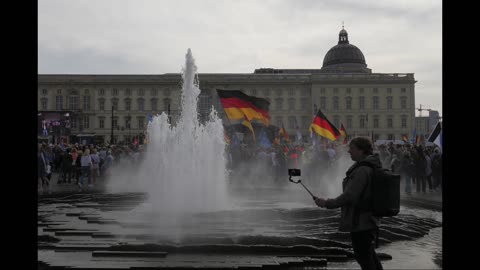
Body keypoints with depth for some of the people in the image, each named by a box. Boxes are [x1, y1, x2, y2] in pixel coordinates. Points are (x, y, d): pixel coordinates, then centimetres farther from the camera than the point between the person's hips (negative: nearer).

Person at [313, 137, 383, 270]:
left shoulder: (362, 170, -23)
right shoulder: (373, 166, 8)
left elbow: (349, 196, -25)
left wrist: (327, 203, -16)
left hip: (360, 222, -10)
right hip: (370, 220, 10)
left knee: (363, 256, 2)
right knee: (369, 253, 23)